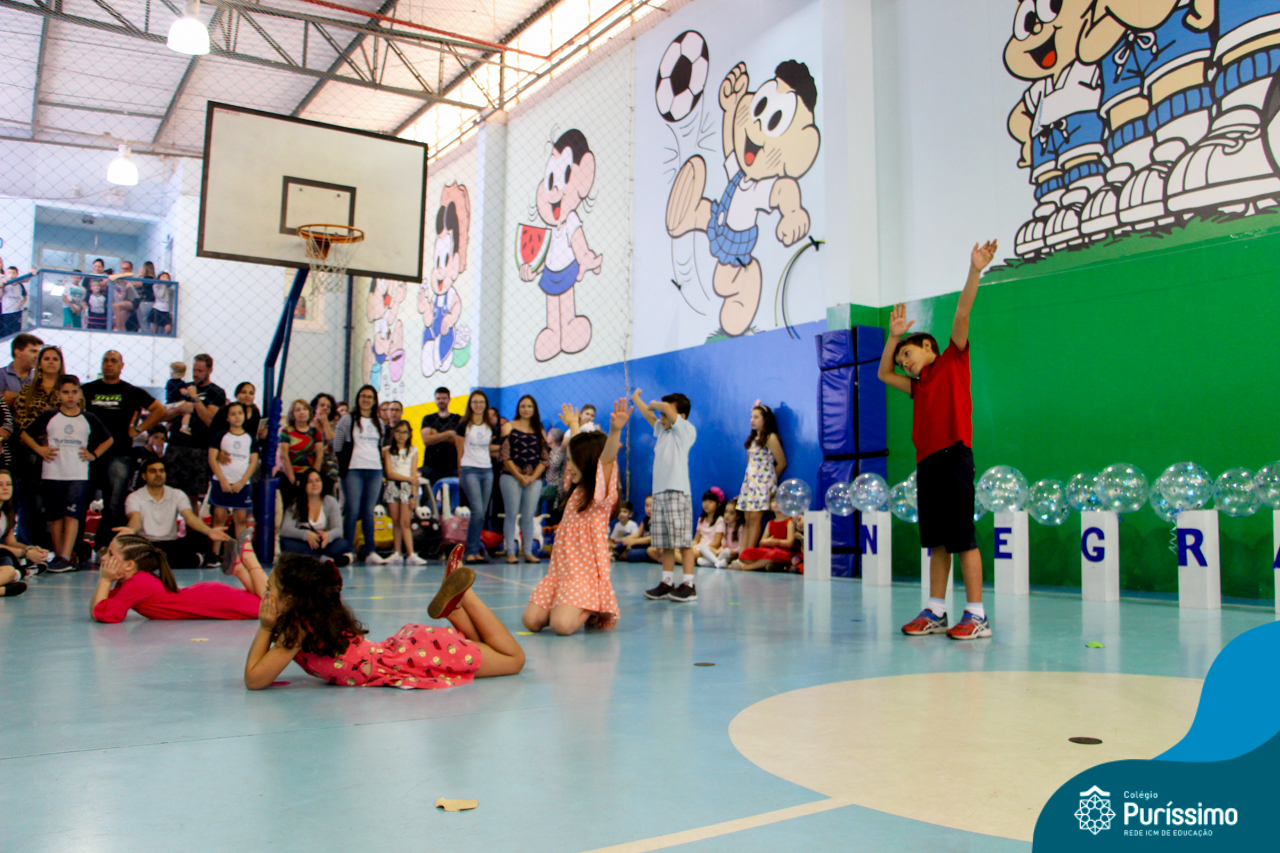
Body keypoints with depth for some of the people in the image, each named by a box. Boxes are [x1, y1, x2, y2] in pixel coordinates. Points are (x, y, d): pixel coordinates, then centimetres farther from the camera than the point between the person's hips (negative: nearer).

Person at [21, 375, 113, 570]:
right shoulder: (48, 416, 4)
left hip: (79, 475, -1)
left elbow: (108, 440, 17)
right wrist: (39, 449, 0)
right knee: (56, 516, 5)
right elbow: (25, 434, 13)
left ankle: (65, 557, -17)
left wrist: (93, 454, 5)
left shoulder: (89, 419, 6)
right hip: (52, 474, 1)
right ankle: (58, 556, 13)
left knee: (72, 514, -11)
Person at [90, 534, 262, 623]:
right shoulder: (125, 583, 2)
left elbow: (102, 614, -28)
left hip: (216, 601, -8)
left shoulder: (138, 584, -26)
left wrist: (105, 580, -23)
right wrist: (103, 579, -7)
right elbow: (94, 612, 5)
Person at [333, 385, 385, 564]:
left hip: (375, 470, 4)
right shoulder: (348, 419, 3)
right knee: (353, 511, -7)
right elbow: (337, 444, 2)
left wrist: (380, 462, 10)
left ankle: (370, 551, 5)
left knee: (369, 512, 4)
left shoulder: (378, 422, 17)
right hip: (353, 470, -4)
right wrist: (343, 465, -1)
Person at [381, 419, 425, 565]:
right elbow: (389, 473, -1)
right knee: (396, 522, 3)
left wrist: (413, 496, -5)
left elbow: (414, 475, 2)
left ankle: (411, 554, -15)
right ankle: (398, 553, 10)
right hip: (392, 487, 1)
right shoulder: (388, 450, 8)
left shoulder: (413, 451, 8)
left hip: (407, 488, -1)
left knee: (405, 522, -9)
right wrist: (408, 478, -9)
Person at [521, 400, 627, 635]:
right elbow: (580, 449, 33)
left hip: (585, 573, -8)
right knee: (531, 620, -7)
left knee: (562, 625, -26)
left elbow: (606, 458, -29)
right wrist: (573, 425, 48)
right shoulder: (578, 491, 14)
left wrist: (615, 431, -47)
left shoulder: (600, 494, -8)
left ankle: (594, 612, 5)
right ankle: (582, 607, 15)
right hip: (560, 571, 8)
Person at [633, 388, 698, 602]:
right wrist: (635, 398, 41)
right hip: (659, 492, 8)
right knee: (664, 543, 7)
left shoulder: (686, 431, -2)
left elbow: (665, 407, -13)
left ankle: (689, 585, -8)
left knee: (682, 540, -9)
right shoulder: (662, 430, 19)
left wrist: (656, 404, 5)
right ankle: (667, 582, 11)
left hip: (677, 492, -8)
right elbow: (648, 413, 33)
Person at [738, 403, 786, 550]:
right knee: (748, 520, 2)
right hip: (749, 481, 7)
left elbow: (782, 463, -4)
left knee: (755, 518, -12)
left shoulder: (770, 438, -5)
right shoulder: (753, 438, 17)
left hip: (762, 483, -7)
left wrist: (771, 479, 7)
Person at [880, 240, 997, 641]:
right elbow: (883, 374, 32)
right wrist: (893, 336, 24)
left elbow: (962, 312, -4)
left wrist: (975, 269, -13)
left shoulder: (954, 361, 6)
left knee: (963, 537, -7)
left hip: (952, 457, -7)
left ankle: (976, 615, -5)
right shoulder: (919, 386, 22)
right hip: (926, 461, 7)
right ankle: (935, 612, 12)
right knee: (937, 542, 9)